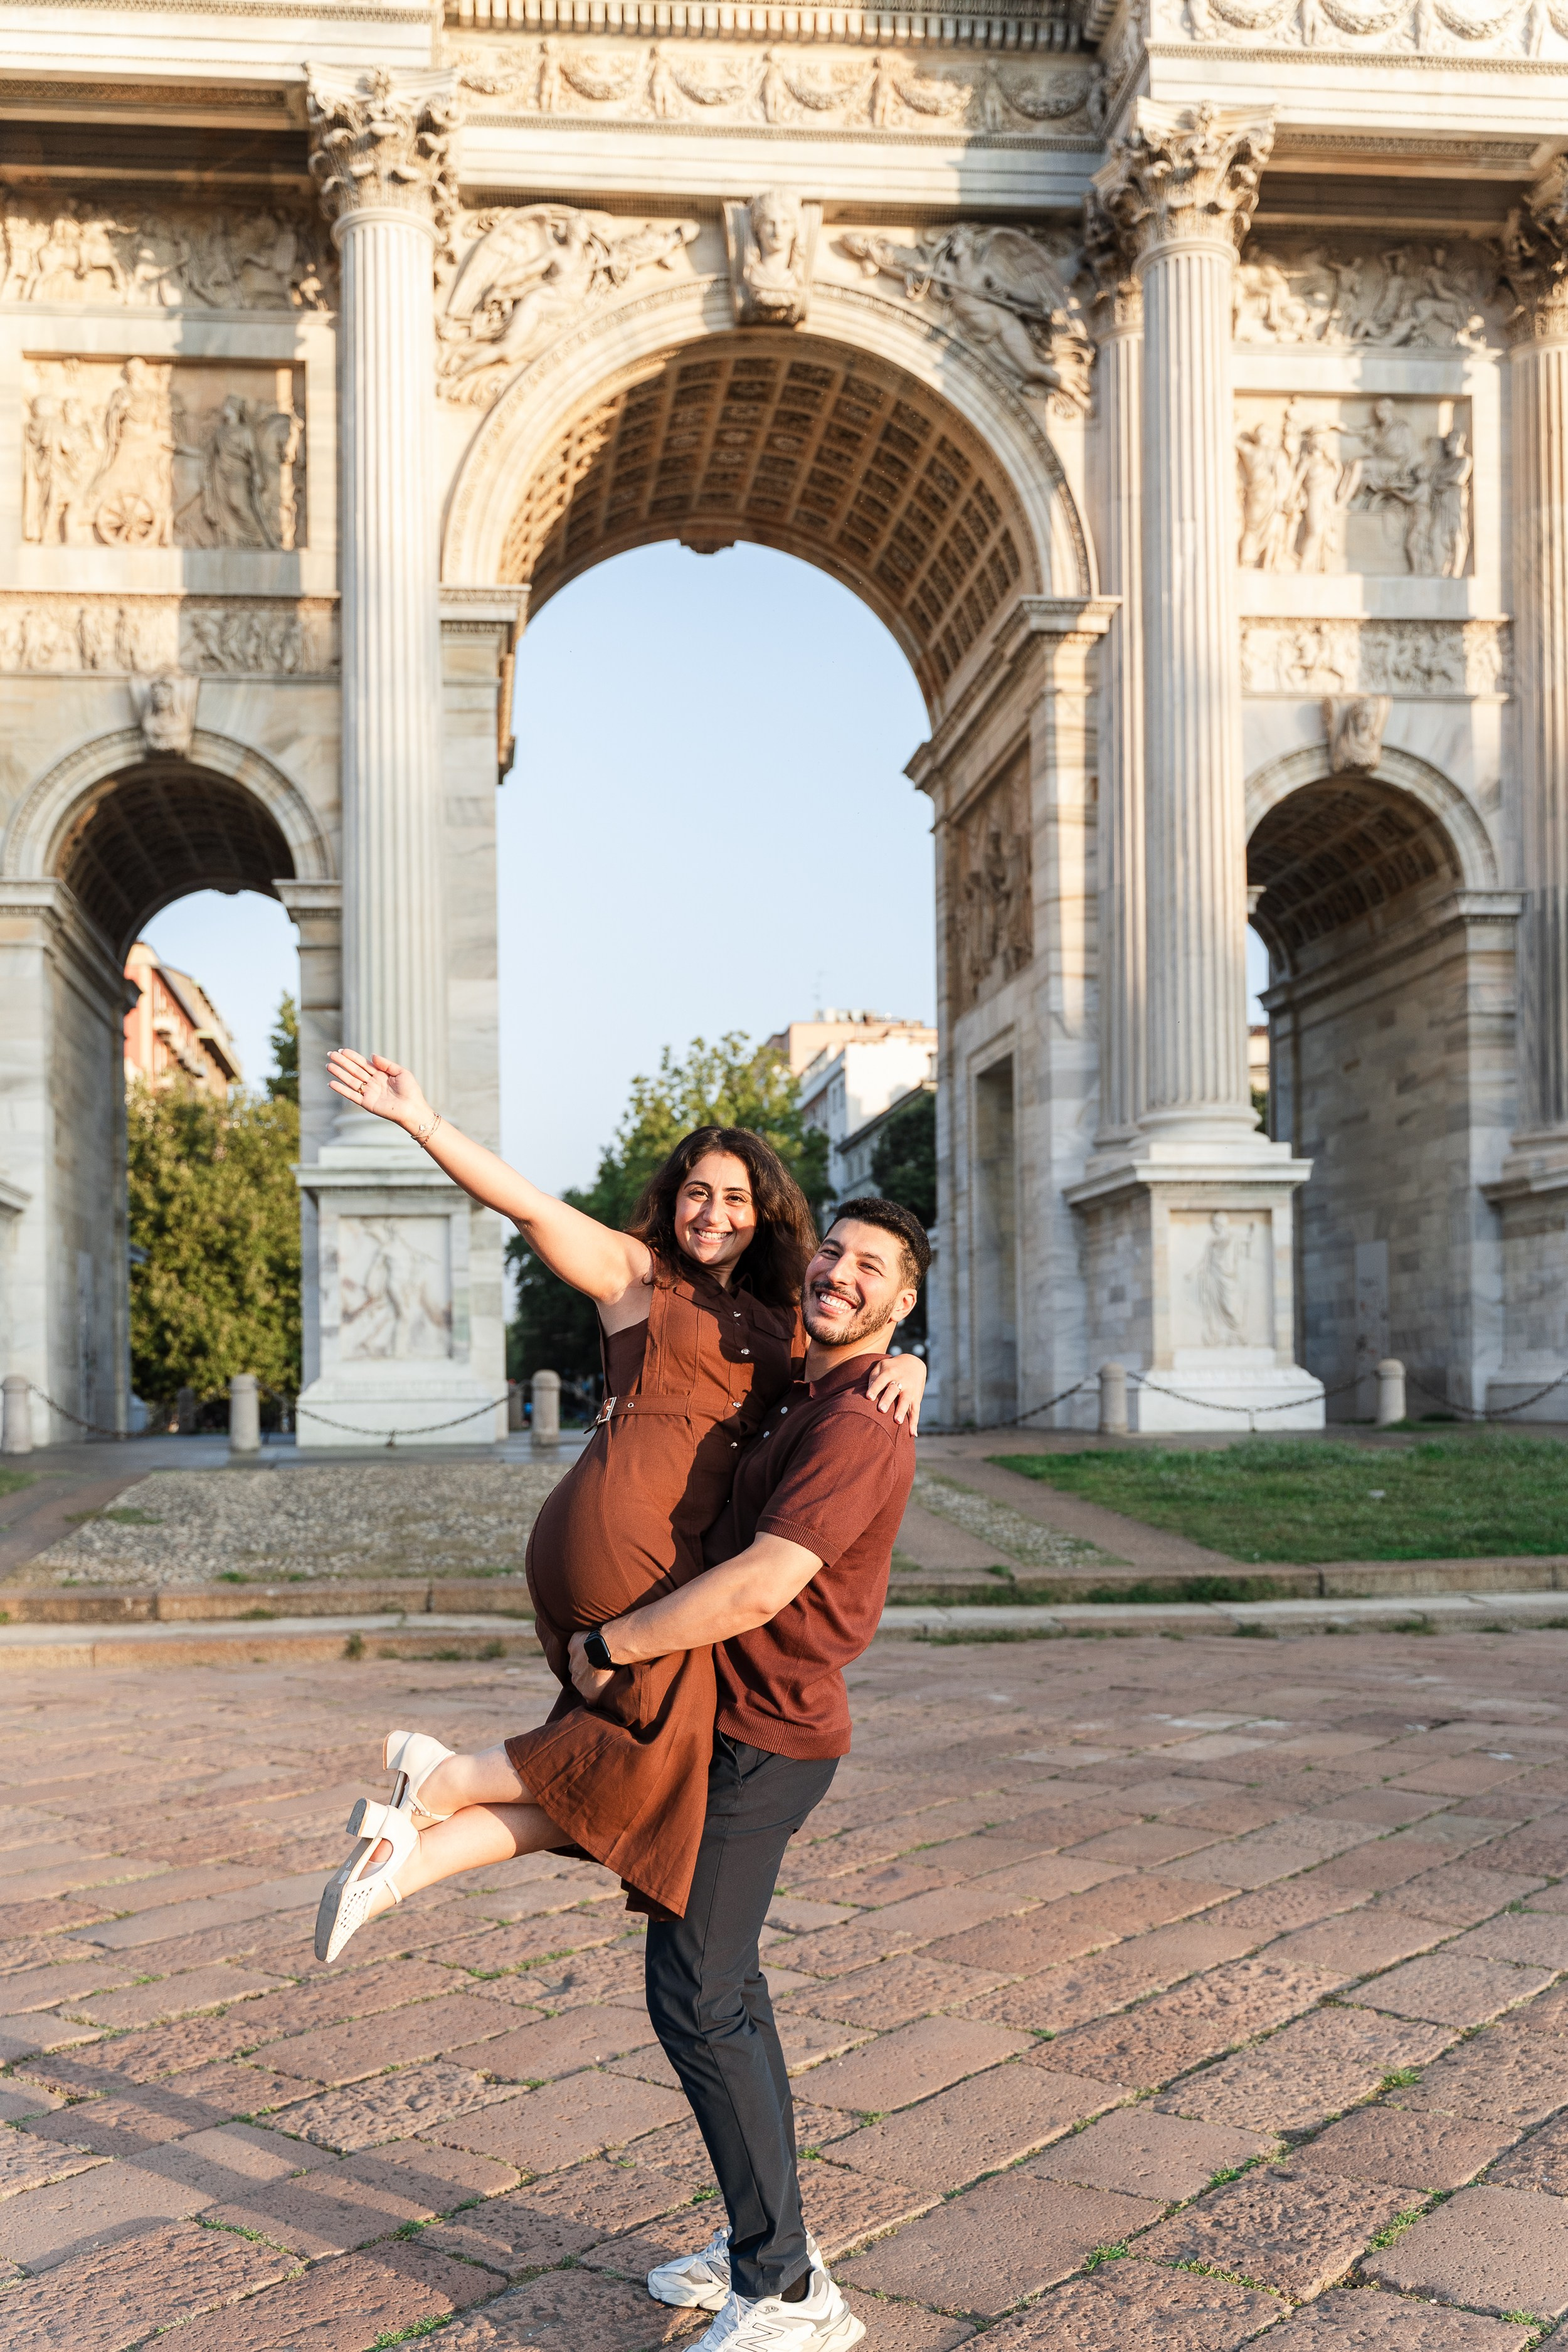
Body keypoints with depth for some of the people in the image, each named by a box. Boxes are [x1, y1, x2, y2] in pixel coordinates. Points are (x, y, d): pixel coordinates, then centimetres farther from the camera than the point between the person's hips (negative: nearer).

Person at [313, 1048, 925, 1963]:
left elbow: (869, 1352, 25)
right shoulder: (637, 1272, 7)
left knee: (619, 1767, 2)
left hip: (684, 1547, 7)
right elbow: (530, 1204, -4)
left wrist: (904, 1365, -1)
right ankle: (444, 1780, 3)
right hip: (623, 1520, -7)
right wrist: (423, 1121, -17)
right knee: (654, 1751, -11)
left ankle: (408, 1858, 5)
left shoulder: (781, 1321, 22)